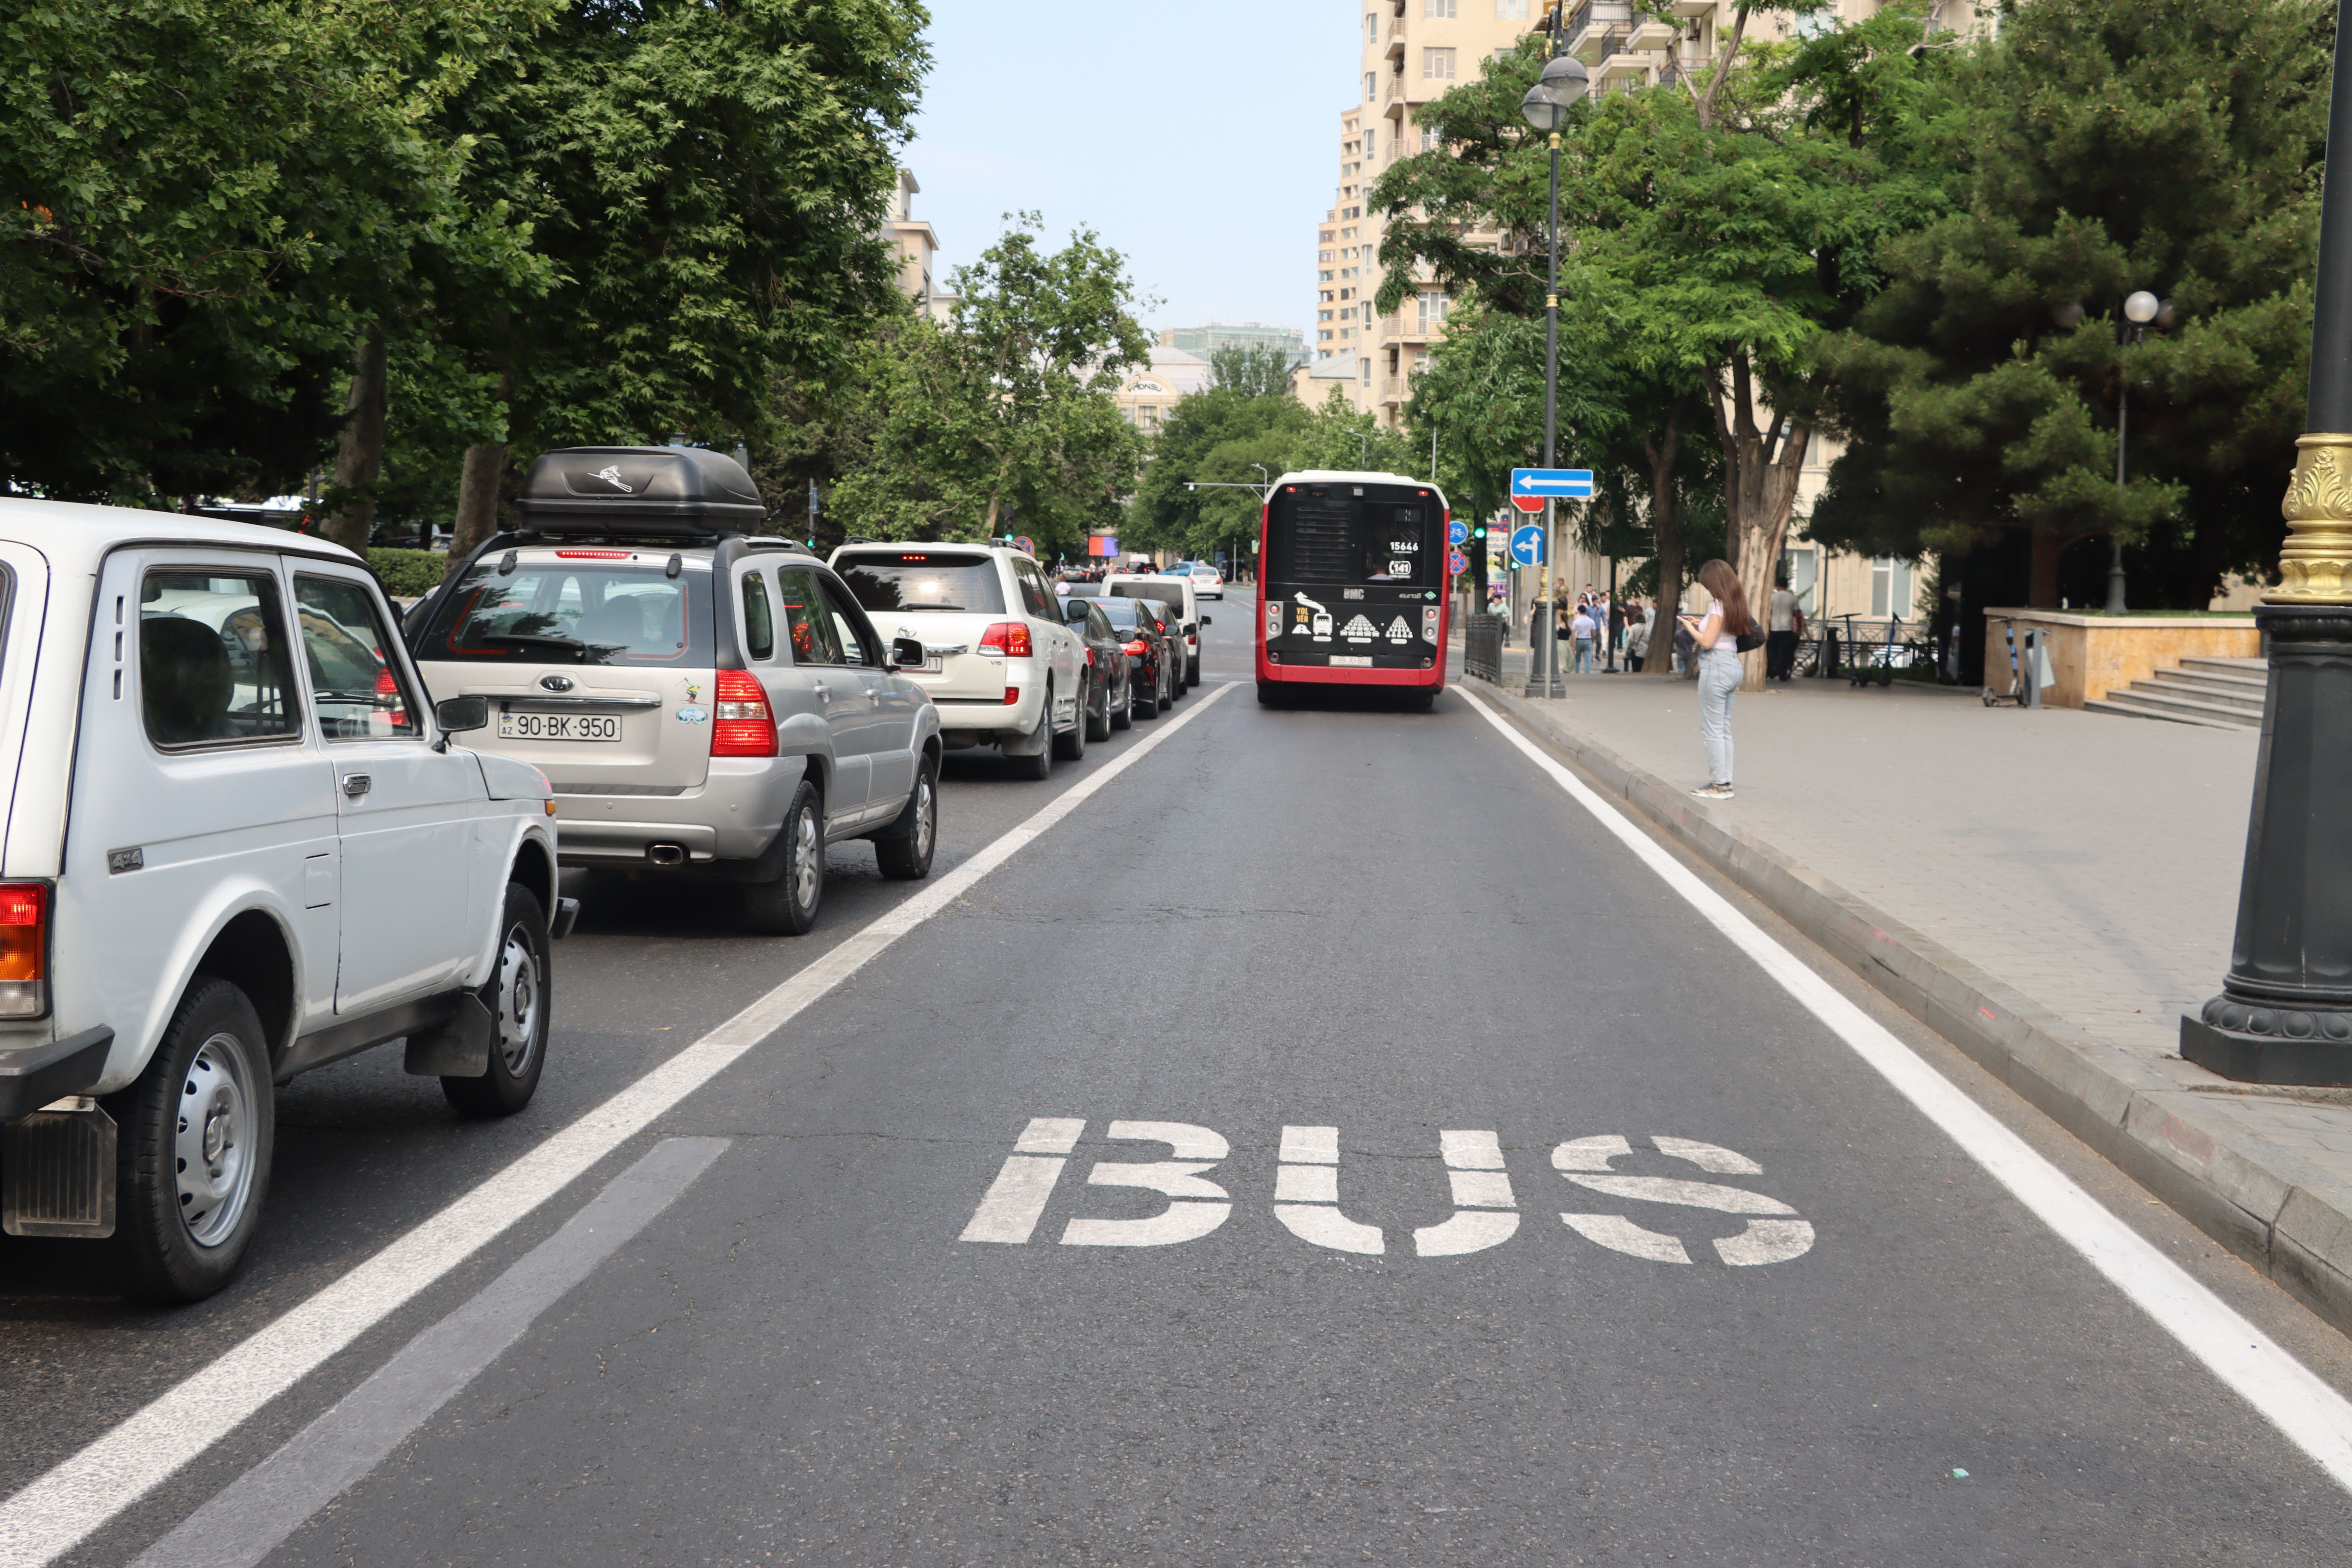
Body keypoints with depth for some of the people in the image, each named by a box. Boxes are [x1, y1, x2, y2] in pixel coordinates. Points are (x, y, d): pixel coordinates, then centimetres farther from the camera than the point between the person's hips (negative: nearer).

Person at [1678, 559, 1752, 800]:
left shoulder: (1718, 605, -13)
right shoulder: (1735, 604, 13)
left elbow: (1707, 642, -16)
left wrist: (1690, 627, -1)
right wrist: (1702, 624, 18)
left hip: (1716, 666, -9)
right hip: (1733, 665, 9)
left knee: (1712, 730, -4)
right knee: (1724, 730, 12)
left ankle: (1720, 784, -3)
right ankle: (1724, 781, 13)